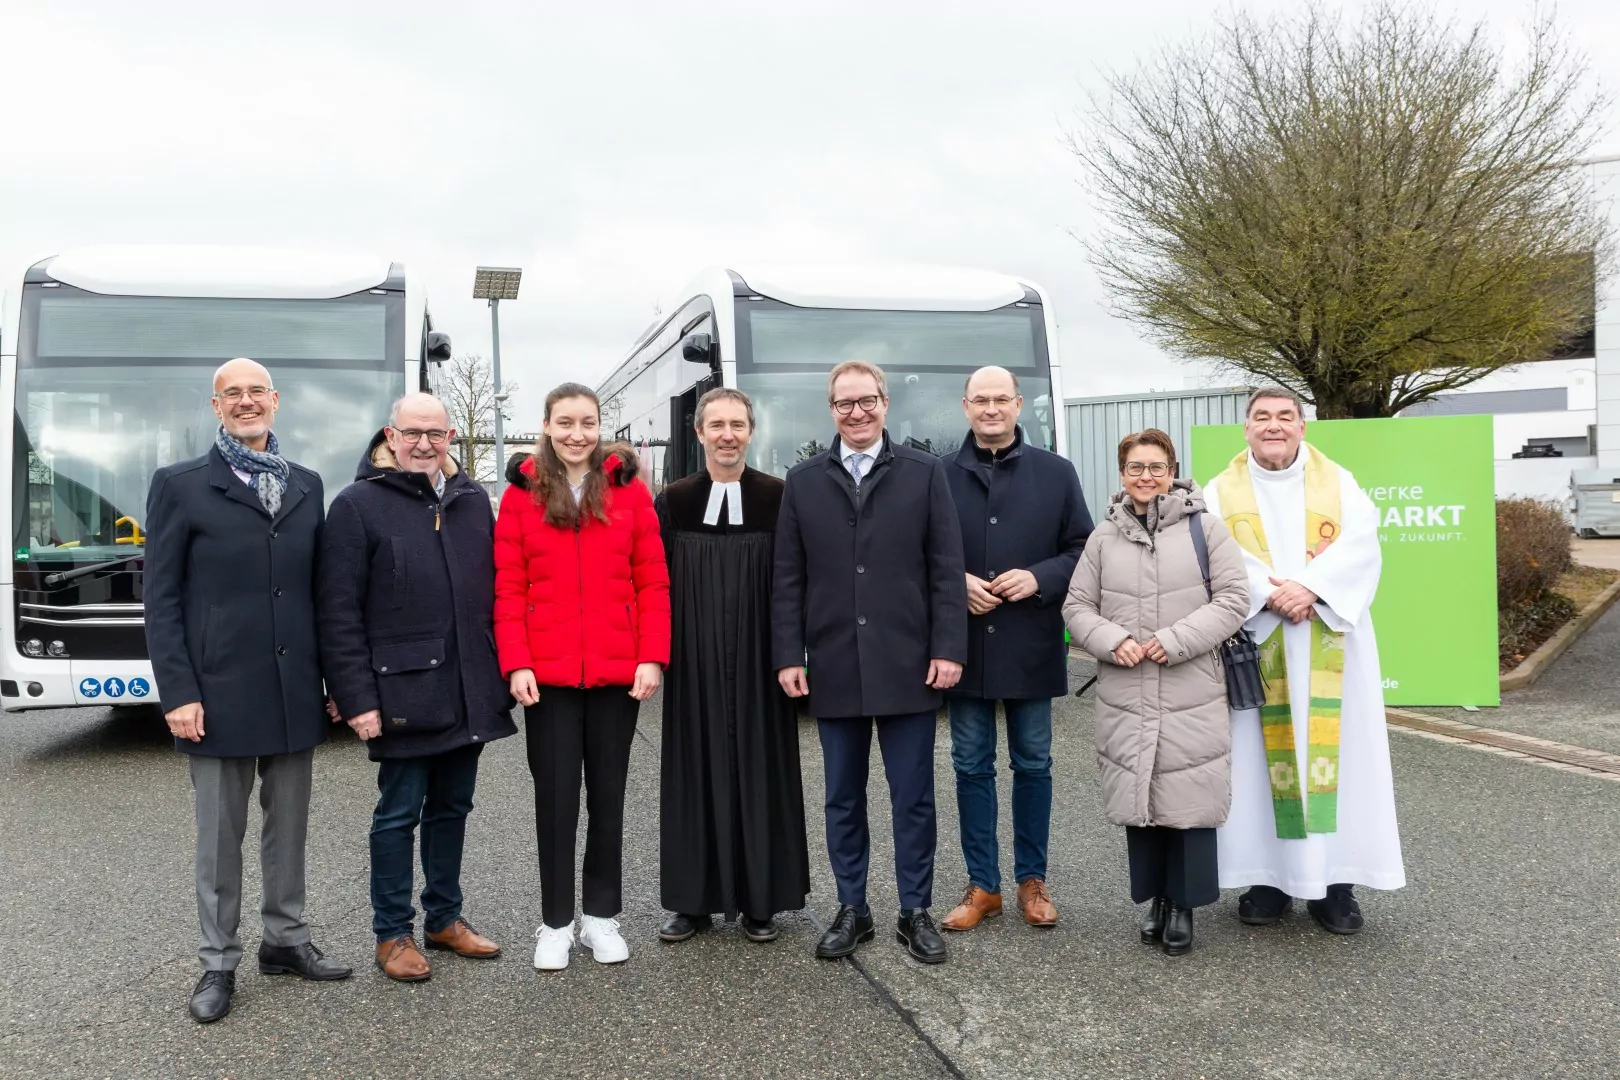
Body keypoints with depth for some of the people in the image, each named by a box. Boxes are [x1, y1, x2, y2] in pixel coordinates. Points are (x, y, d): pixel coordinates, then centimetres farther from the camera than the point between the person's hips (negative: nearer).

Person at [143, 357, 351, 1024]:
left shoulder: (307, 487, 9)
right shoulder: (180, 486, -2)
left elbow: (320, 590, 10)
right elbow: (161, 600, -4)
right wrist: (178, 693, -11)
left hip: (295, 691, 4)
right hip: (219, 694, -3)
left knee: (288, 825, 14)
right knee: (220, 833, 7)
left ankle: (285, 939, 29)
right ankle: (218, 962, 21)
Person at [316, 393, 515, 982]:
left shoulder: (473, 500, 9)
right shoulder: (357, 505, -6)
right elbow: (339, 613, -9)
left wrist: (503, 670, 7)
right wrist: (357, 698, -13)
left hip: (470, 691, 5)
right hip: (403, 693, -5)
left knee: (452, 807, 16)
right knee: (399, 813, 6)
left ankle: (445, 917, 30)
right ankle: (392, 933, 21)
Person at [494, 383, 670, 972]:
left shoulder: (629, 490, 3)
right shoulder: (521, 494, 3)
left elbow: (653, 582, 1)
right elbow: (508, 590, 0)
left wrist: (652, 657, -7)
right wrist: (515, 664, -9)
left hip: (617, 671, 1)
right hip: (548, 674, -1)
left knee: (608, 793, 11)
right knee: (556, 797, 6)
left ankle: (601, 915, 24)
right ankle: (556, 923, 19)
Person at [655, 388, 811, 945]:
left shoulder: (779, 498, 0)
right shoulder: (673, 501, 4)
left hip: (758, 661, -1)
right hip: (694, 663, 1)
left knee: (760, 767, 5)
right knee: (696, 767, 7)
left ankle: (760, 898, 17)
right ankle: (693, 898, 18)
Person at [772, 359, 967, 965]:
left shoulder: (924, 473, 3)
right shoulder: (803, 481, 7)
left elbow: (947, 570, -1)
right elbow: (788, 579, 5)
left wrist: (948, 650, -7)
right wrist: (789, 657, -2)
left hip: (908, 667, -1)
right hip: (833, 670, 2)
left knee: (913, 798, 7)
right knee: (843, 799, 11)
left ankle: (916, 913, 21)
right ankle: (851, 910, 25)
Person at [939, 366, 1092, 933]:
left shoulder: (1056, 473, 3)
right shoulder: (940, 476, 1)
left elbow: (1084, 549, 4)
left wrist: (1039, 578, -12)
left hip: (1031, 645, 0)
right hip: (964, 644, 0)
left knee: (1033, 765, 10)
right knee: (972, 766, 7)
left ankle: (1032, 880, 25)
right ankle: (982, 886, 20)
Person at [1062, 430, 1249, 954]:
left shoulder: (1205, 528, 1)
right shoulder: (1104, 537, 8)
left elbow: (1232, 600, -3)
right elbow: (1077, 606, 8)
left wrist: (1176, 640, -13)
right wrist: (1113, 640, -10)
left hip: (1192, 697, -2)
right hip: (1124, 698, 2)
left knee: (1189, 799, 1)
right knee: (1138, 799, 9)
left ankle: (1183, 904, 18)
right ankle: (1154, 898, 26)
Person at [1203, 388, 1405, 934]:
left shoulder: (1338, 483, 7)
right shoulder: (1221, 492, 5)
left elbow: (1360, 546, -6)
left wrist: (1310, 588, -21)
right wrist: (1270, 593, -22)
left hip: (1328, 645, 1)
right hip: (1255, 644, 0)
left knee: (1335, 750, 1)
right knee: (1258, 755, 1)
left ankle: (1333, 879, 9)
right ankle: (1266, 875, 10)